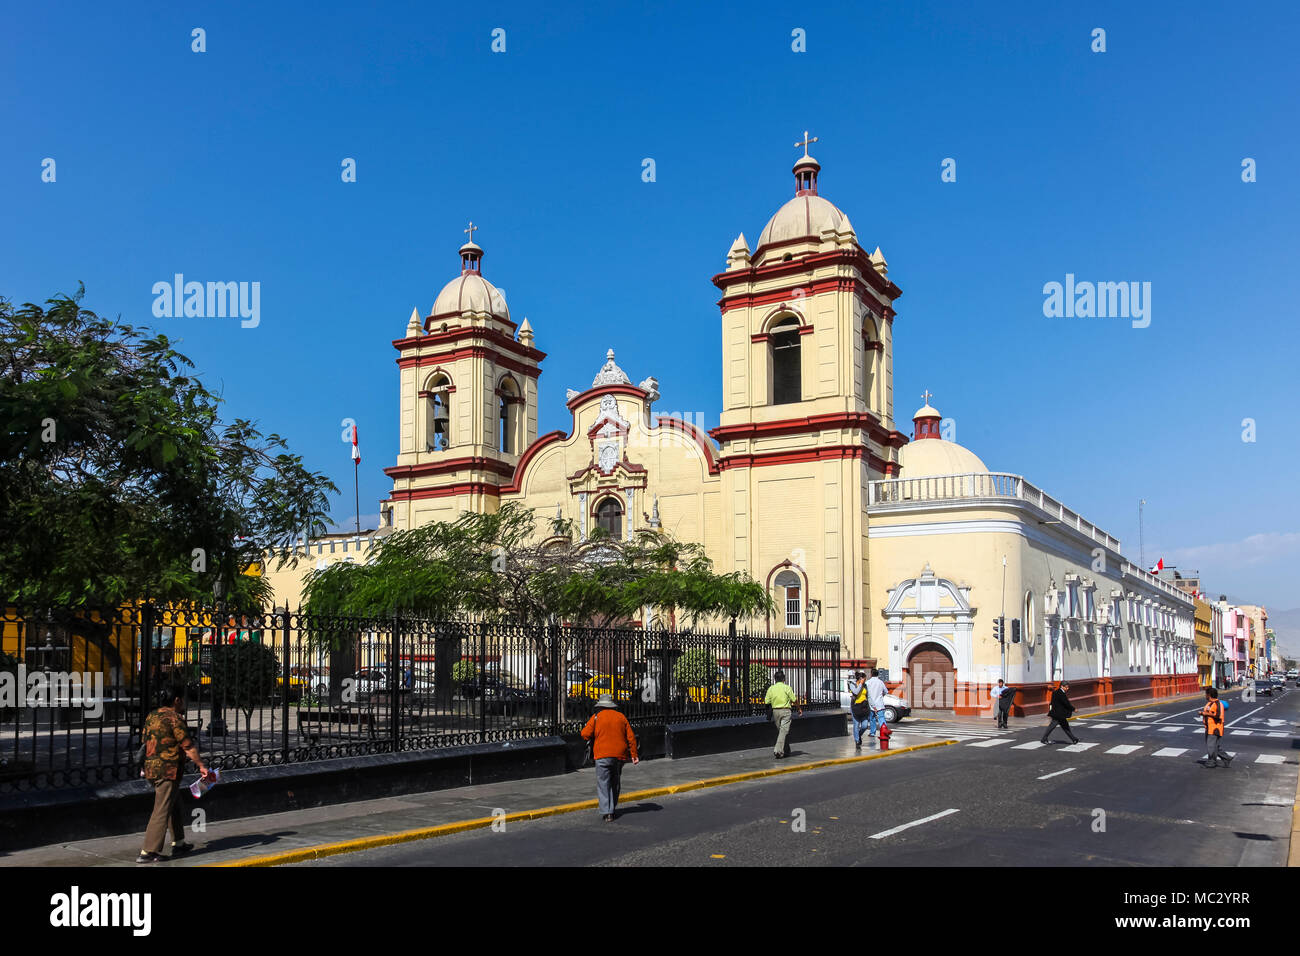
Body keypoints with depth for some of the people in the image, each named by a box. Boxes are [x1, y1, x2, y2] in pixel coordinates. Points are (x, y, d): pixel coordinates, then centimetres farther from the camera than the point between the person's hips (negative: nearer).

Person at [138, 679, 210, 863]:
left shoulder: (151, 716, 11)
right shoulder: (174, 718, -14)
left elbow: (145, 741, 18)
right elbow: (188, 746, -14)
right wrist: (201, 766, -7)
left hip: (151, 769, 9)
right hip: (168, 771, -9)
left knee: (175, 806, 20)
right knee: (162, 811, -5)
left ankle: (178, 843, 27)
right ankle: (148, 852, -5)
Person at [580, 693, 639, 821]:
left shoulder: (597, 717, 0)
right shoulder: (621, 717, 10)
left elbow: (585, 734, -8)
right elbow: (631, 737, 7)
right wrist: (634, 755, 10)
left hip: (603, 755, -4)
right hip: (620, 756, 4)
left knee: (603, 784, -2)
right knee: (615, 783, 17)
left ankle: (607, 813, -11)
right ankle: (612, 809, 21)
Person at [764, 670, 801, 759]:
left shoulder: (771, 688, 3)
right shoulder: (787, 688, -5)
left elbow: (767, 702, 2)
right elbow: (794, 700, -4)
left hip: (775, 711, 4)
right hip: (785, 711, -4)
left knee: (780, 731, 15)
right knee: (783, 731, -6)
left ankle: (786, 751, 21)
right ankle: (778, 750, -17)